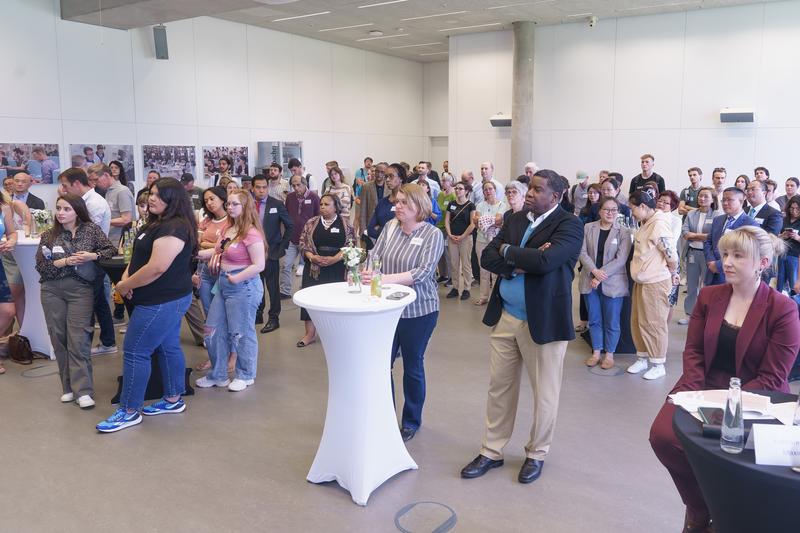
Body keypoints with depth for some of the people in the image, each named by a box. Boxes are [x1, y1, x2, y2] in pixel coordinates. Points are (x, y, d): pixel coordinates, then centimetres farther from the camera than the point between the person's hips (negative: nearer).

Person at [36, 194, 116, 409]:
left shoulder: (91, 229, 1)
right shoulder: (48, 236, 6)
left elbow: (111, 249, 1)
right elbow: (41, 266, 0)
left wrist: (92, 256, -15)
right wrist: (64, 262, -14)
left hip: (81, 289, -3)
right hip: (52, 290, 3)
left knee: (77, 339, -7)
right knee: (58, 338, 6)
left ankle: (83, 391, -5)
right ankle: (68, 386, 17)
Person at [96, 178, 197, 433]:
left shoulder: (173, 228, -22)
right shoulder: (157, 223, 12)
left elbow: (157, 268, -27)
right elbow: (139, 255, 17)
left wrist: (125, 286, -14)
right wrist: (126, 276, -3)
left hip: (162, 301, -10)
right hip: (170, 298, 10)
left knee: (135, 352, -3)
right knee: (169, 347, 16)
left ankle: (130, 411, 8)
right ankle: (173, 400, 27)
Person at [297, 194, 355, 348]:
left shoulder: (345, 224, -1)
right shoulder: (311, 223, 5)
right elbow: (303, 242, 4)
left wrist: (334, 259, -16)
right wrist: (312, 257, -13)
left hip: (337, 269, -2)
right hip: (314, 268, 2)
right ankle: (310, 333, 9)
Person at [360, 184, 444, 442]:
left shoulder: (433, 235, -11)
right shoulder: (390, 228, 1)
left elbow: (423, 273, -22)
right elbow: (374, 257, -5)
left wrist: (384, 278, -31)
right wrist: (366, 273, -28)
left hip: (418, 310, -3)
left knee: (413, 367, 11)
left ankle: (411, 422, 31)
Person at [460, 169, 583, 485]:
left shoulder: (569, 224, -10)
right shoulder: (516, 220, 8)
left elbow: (545, 261, -27)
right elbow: (487, 257, 1)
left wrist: (507, 252, -11)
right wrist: (520, 263, -16)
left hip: (543, 321, -5)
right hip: (504, 317, 6)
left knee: (544, 393, 10)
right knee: (499, 387, 14)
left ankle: (536, 454, 31)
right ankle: (492, 452, 29)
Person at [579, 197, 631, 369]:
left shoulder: (624, 232, -4)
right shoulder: (588, 228, 3)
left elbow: (621, 259, -11)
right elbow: (583, 252, -2)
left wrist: (600, 276, -16)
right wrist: (594, 271, -17)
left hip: (612, 283, -2)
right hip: (590, 281, 3)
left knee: (611, 321, 5)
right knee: (594, 320, 12)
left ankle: (609, 354, 20)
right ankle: (596, 352, 25)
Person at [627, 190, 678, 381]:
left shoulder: (659, 225, -20)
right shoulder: (645, 223, 7)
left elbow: (671, 255, -18)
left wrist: (672, 273, -2)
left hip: (655, 283, -9)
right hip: (641, 281, 9)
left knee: (654, 323, 2)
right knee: (637, 322, 15)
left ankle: (659, 365, 16)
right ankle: (642, 359, 30)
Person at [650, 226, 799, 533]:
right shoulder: (708, 297, 7)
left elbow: (772, 378, -10)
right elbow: (693, 351, 4)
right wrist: (695, 395, -13)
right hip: (704, 391, 4)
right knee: (662, 435, -22)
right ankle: (702, 508, 8)